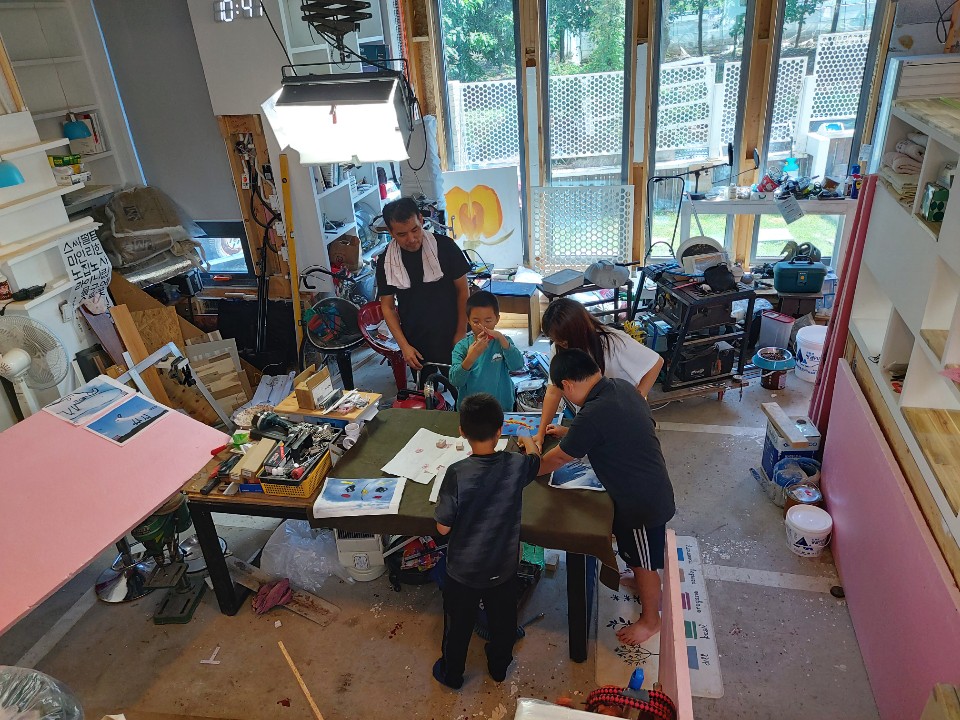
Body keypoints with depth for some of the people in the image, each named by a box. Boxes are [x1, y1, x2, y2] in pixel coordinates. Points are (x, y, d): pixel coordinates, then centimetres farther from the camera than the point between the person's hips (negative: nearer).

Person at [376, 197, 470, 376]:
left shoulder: (444, 246, -11)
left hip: (451, 338, -1)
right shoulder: (387, 261, -6)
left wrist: (461, 333, -6)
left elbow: (463, 291, -4)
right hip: (416, 344, 2)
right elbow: (387, 306, 0)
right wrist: (404, 346, -8)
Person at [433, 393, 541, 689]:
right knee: (502, 620, 28)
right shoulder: (517, 465, -20)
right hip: (503, 566, 2)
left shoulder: (457, 473, -28)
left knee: (458, 624, 23)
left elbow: (443, 527, -19)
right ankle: (499, 665, 53)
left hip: (463, 569, -2)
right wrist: (529, 442, 28)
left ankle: (451, 673, 46)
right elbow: (536, 461, 7)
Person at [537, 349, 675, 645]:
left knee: (643, 562, 16)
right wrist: (568, 432, 19)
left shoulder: (593, 414, -32)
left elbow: (558, 458, -15)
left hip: (642, 501, -8)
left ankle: (651, 620, 38)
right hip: (651, 488, 8)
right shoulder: (621, 386, -6)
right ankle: (644, 586, 57)